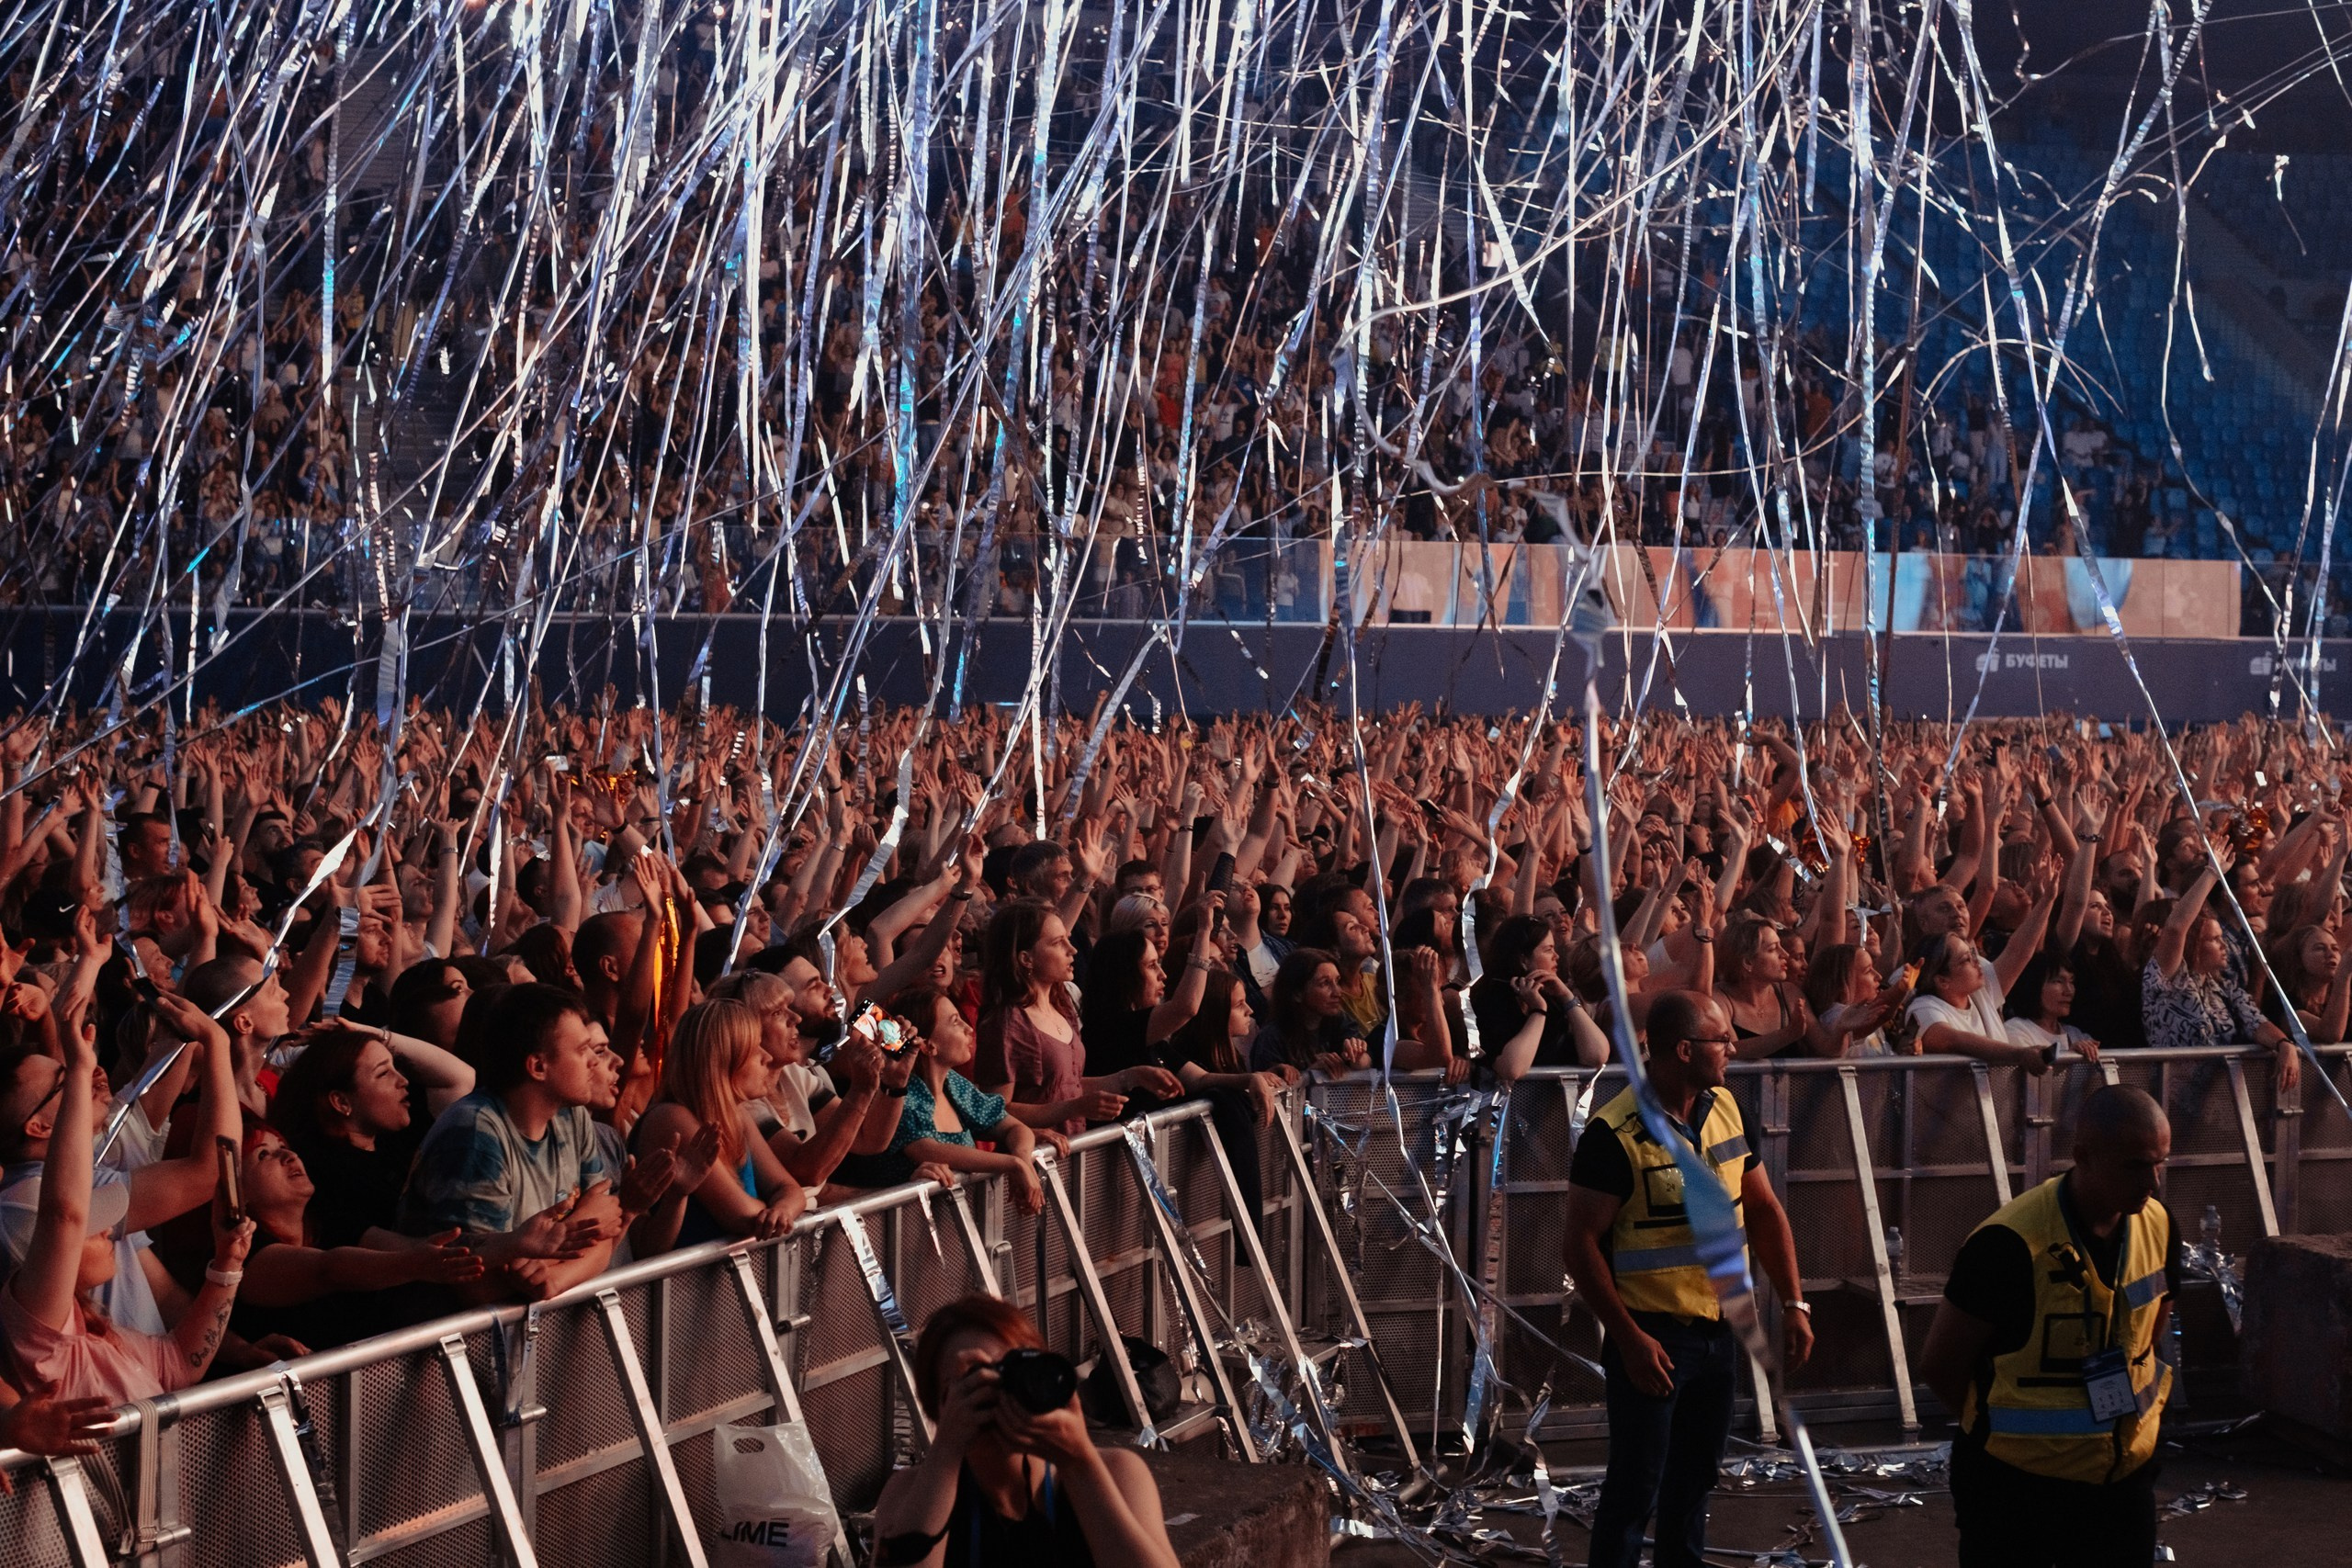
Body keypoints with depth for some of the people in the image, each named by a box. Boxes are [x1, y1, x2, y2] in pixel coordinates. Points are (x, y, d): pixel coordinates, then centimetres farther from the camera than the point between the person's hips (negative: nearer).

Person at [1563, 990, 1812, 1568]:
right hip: (1653, 1336, -7)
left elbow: (1763, 1209, 11)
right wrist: (1629, 1339, -21)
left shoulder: (1727, 1110, 3)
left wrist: (1794, 1304, 4)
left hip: (1719, 1329, 7)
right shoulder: (1614, 1135, -18)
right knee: (1635, 1488, -1)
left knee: (1695, 1477, 18)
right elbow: (1583, 1243, -17)